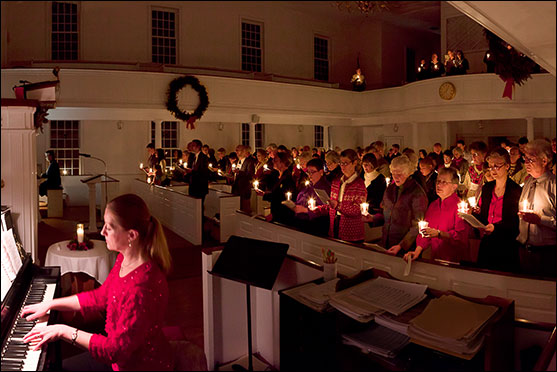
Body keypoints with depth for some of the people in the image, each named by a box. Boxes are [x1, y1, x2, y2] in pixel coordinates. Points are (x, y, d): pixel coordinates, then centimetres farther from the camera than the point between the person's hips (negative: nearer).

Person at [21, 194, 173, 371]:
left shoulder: (143, 286, -35)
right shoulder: (125, 260, -5)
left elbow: (116, 349, -28)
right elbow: (101, 297, 10)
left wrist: (64, 331, -20)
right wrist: (50, 304, 9)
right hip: (123, 354, 8)